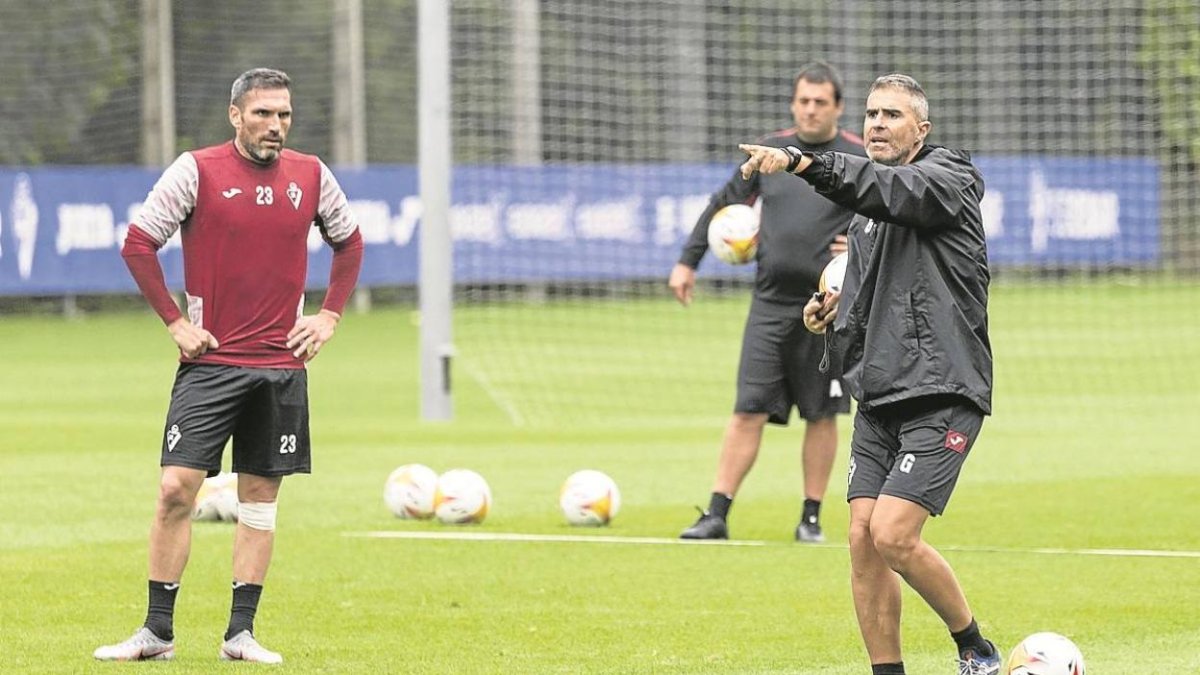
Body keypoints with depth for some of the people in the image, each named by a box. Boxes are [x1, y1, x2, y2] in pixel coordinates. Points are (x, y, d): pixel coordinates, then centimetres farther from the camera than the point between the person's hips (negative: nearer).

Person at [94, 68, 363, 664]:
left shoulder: (312, 177, 5)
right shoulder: (197, 171, -6)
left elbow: (349, 242, 21)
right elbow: (138, 244, -2)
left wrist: (328, 317, 11)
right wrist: (175, 322, -5)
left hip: (282, 364, 3)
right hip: (211, 361, -3)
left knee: (260, 498, 6)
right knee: (176, 488, -10)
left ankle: (241, 634, 12)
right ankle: (157, 632, -2)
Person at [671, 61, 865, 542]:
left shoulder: (861, 159, -1)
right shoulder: (770, 151, 8)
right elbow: (723, 205, 17)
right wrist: (688, 261, 13)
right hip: (771, 302, 2)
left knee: (821, 414, 4)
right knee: (749, 410, -3)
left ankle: (811, 518, 15)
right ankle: (717, 515, -2)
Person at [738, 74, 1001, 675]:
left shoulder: (950, 177, -3)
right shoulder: (867, 218, 20)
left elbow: (894, 190, -25)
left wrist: (802, 162, -37)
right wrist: (835, 312, 9)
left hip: (942, 395, -7)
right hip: (878, 398, 7)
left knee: (893, 536, -16)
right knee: (864, 538, -3)